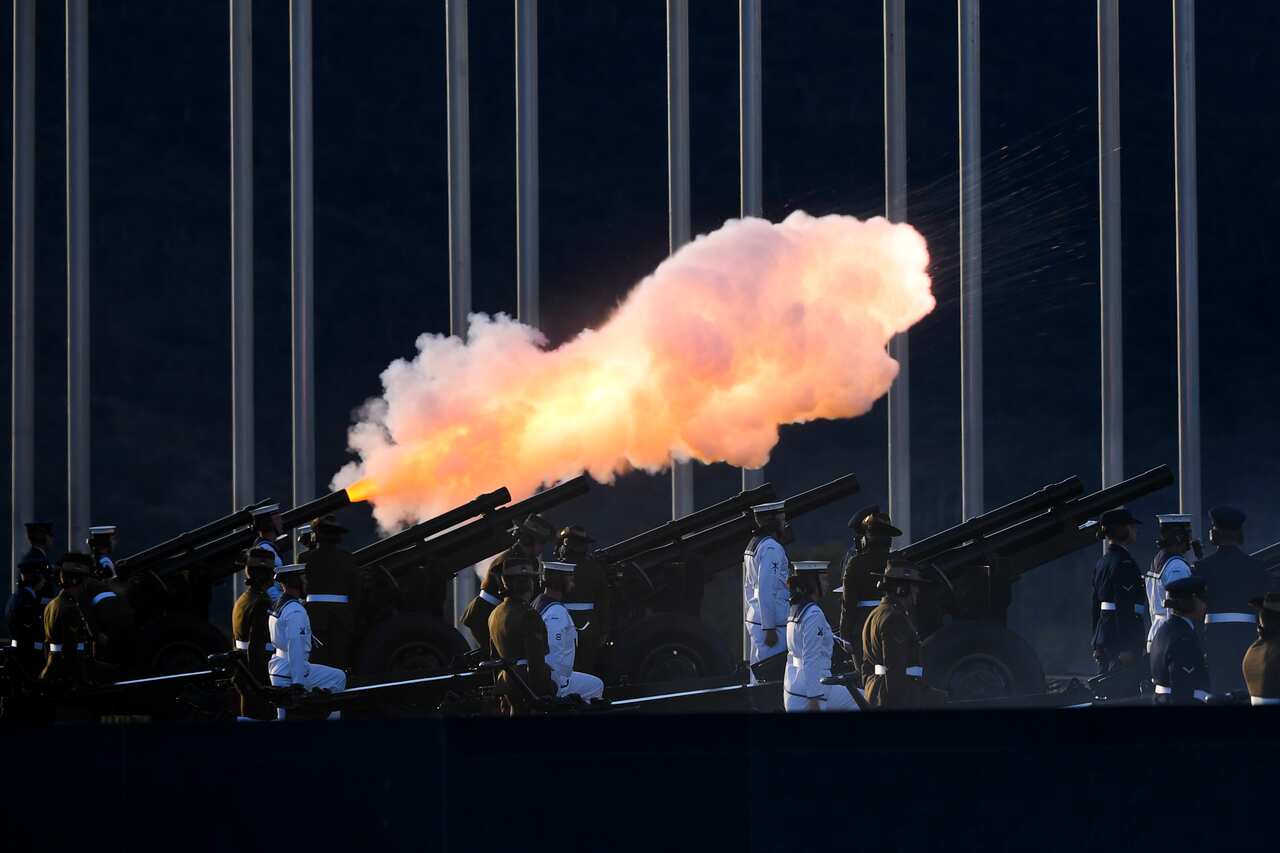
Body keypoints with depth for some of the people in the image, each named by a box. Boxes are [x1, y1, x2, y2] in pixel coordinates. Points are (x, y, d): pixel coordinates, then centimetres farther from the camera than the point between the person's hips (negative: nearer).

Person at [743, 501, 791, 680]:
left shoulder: (753, 544, 16)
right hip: (771, 624, -10)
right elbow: (766, 591, -21)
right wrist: (770, 629, -20)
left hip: (754, 621, 10)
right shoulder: (771, 548, -15)